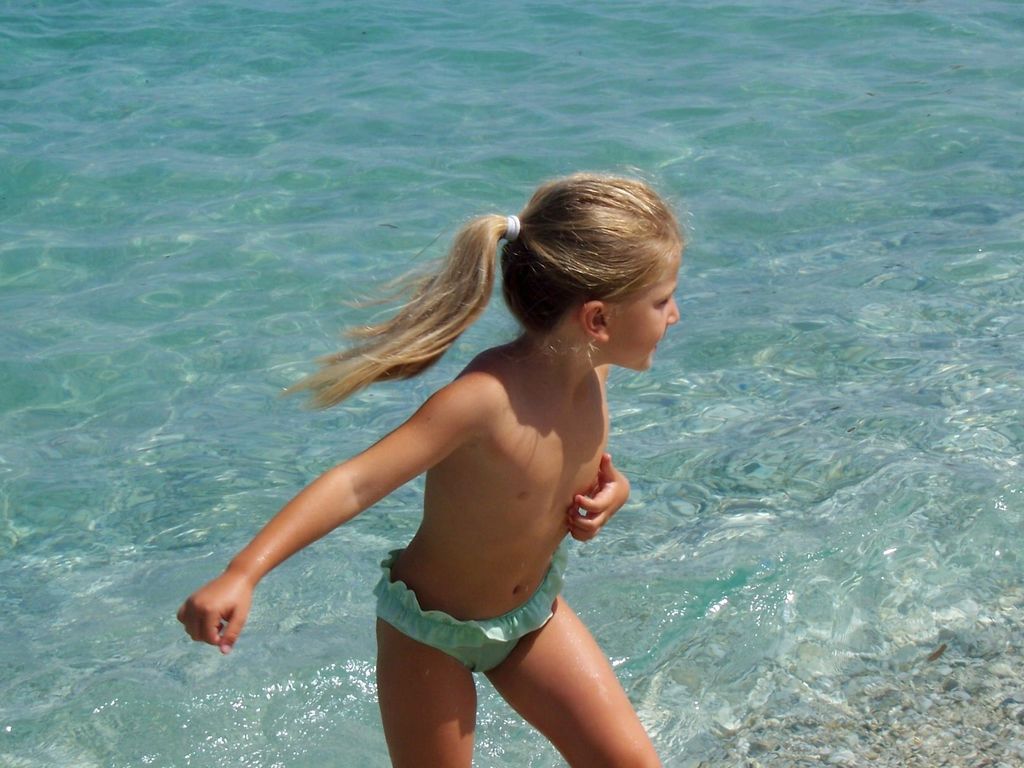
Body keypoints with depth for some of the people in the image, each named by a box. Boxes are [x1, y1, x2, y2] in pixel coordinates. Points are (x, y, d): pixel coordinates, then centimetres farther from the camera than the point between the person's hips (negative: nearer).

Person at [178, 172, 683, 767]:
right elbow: (358, 482, -40)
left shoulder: (589, 371, -12)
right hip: (432, 628, -6)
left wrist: (608, 489, -14)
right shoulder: (488, 397, -35)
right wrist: (242, 575, -50)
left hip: (535, 612, 6)